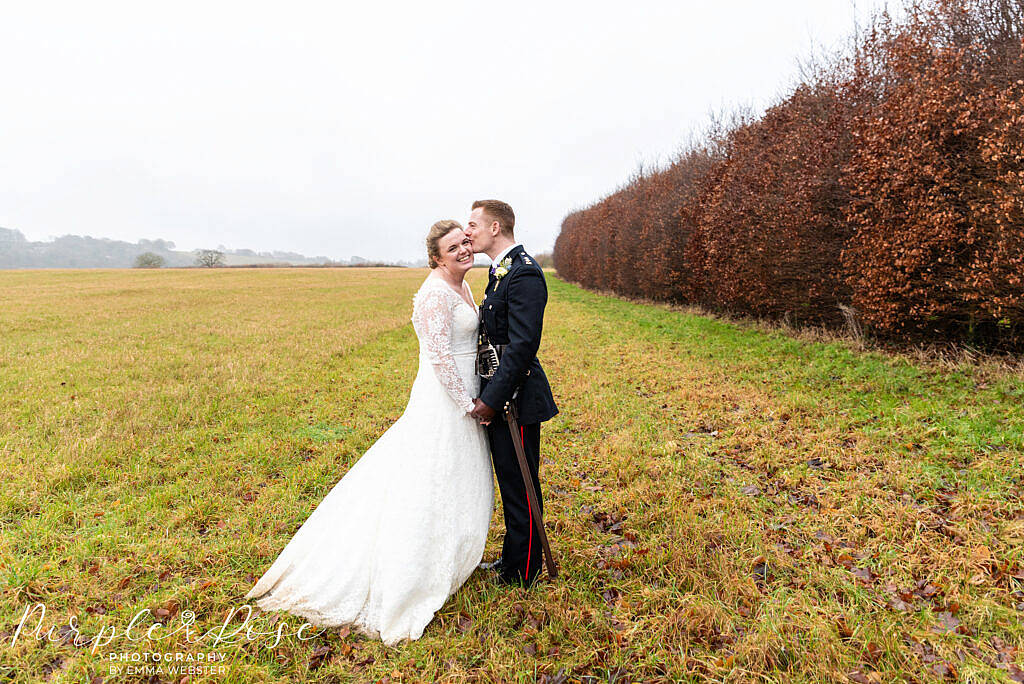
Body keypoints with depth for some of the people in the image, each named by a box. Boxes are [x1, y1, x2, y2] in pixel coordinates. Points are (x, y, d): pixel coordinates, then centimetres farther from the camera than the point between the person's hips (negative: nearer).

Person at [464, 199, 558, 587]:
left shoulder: (524, 273, -18)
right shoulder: (500, 271, 14)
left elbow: (523, 345, -24)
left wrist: (491, 399, -21)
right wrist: (487, 395, 16)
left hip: (515, 399, -10)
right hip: (499, 397, 10)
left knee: (520, 488, 5)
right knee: (510, 483, 21)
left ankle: (521, 574, 22)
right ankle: (513, 558, 38)